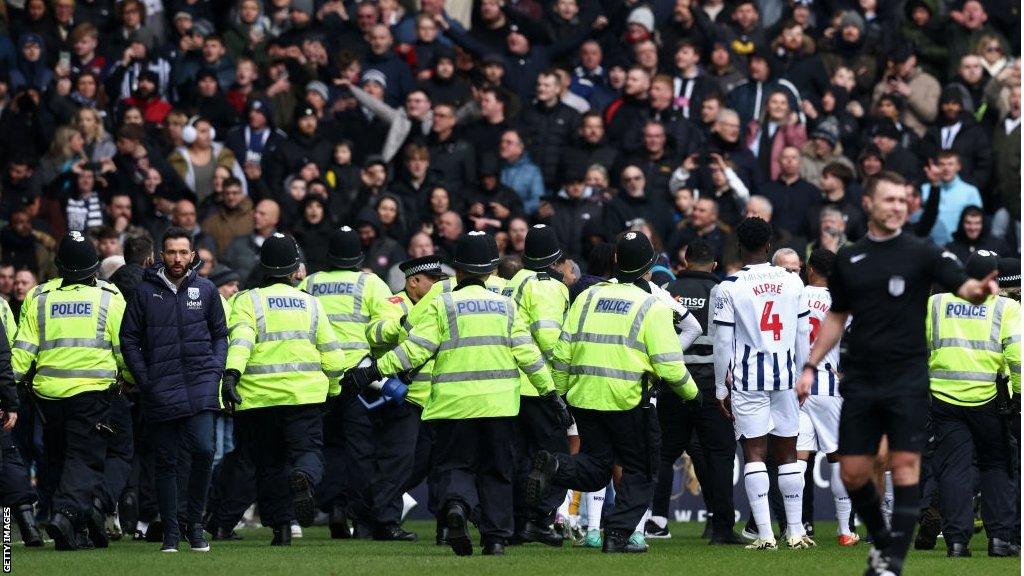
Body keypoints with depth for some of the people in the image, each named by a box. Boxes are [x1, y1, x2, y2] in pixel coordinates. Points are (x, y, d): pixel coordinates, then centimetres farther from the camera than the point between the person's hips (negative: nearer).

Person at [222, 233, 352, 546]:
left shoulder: (247, 301, 2)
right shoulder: (310, 304, 11)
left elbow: (241, 340, -16)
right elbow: (332, 355, 12)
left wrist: (231, 375, -27)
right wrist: (333, 390, 28)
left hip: (258, 397, -1)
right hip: (304, 395, 1)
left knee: (269, 464, 10)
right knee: (308, 451, 0)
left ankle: (281, 527, 7)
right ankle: (303, 478, -35)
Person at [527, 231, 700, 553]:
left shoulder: (588, 297, 10)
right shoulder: (653, 308, -4)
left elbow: (563, 350, 8)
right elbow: (669, 365, -7)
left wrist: (557, 391, 17)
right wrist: (691, 393, 10)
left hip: (584, 398, 4)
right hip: (628, 401, -4)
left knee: (594, 470, 12)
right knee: (639, 472, 11)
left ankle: (553, 467, -17)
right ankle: (620, 534, 2)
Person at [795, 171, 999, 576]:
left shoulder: (921, 254, -2)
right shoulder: (848, 259, 9)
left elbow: (962, 285, -16)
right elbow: (836, 317, 19)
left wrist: (979, 289, -40)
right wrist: (810, 366, 13)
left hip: (907, 379, -3)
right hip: (860, 381, 3)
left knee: (905, 466, -8)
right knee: (853, 472, 3)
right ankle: (881, 540, 25)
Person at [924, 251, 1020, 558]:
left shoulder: (936, 303, 6)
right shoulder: (1005, 308, -1)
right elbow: (1017, 356, -10)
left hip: (944, 396, 1)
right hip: (988, 398, -1)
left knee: (953, 469, 5)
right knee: (996, 466, 12)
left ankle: (956, 540, -1)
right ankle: (1000, 537, 7)